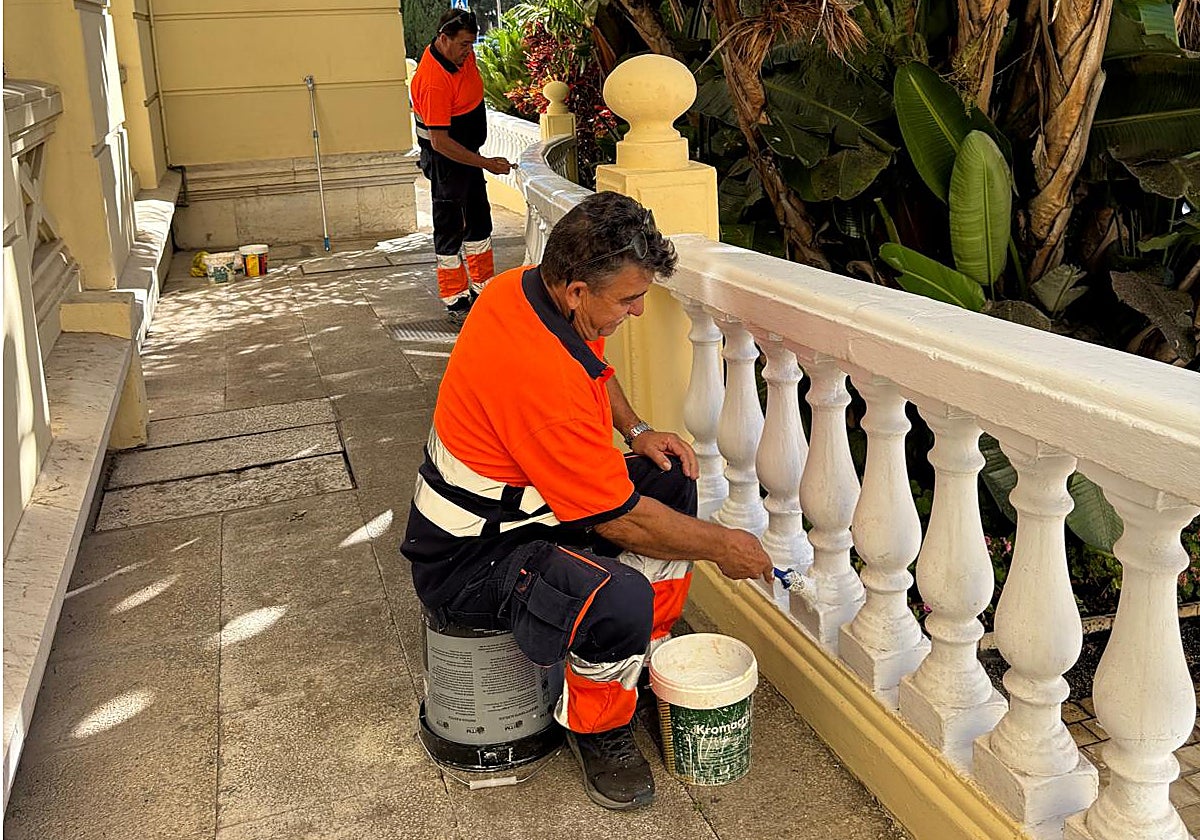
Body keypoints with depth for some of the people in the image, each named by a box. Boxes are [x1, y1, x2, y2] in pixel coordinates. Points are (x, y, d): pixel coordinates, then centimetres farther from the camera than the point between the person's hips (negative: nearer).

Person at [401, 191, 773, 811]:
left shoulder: (523, 285, -6)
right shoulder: (544, 379, -34)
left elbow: (594, 365, 19)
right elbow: (620, 522, -24)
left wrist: (636, 430, 4)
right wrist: (722, 545, -10)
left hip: (519, 498, 10)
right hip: (468, 558, -10)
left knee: (673, 481, 7)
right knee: (621, 601, -34)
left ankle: (647, 659, 18)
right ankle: (596, 726, -1)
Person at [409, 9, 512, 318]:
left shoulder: (462, 54, -3)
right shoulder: (434, 81, -30)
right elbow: (439, 142, -31)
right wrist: (487, 163, -30)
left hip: (468, 148, 10)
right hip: (445, 157, -10)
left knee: (479, 218, 17)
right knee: (450, 225, -2)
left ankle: (483, 285, 29)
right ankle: (455, 299, 7)